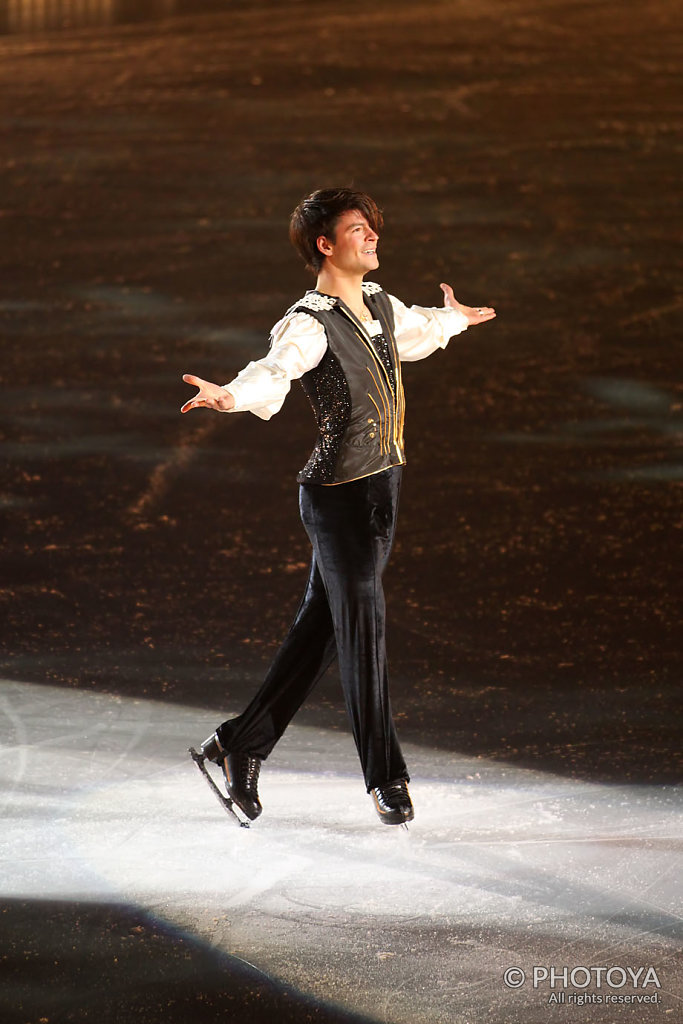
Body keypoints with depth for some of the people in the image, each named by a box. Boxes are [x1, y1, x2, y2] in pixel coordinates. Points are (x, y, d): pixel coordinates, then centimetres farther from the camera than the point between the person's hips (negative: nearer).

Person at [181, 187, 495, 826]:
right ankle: (384, 775, 10)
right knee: (362, 629, -1)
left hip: (382, 486, 8)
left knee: (321, 624, 12)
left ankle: (241, 743, 23)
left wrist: (455, 318, 56)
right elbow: (275, 370, -34)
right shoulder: (309, 324, -15)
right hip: (338, 492, -8)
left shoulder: (382, 307, 12)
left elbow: (415, 333, 36)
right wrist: (232, 395, -55)